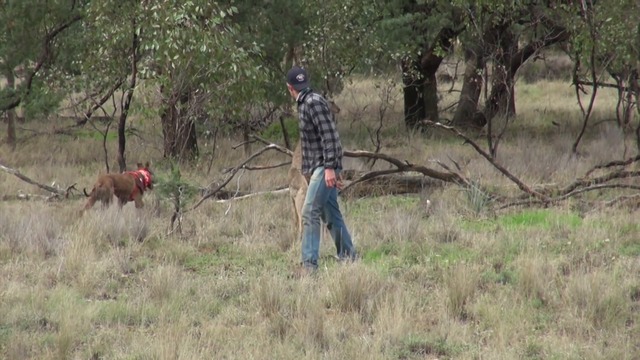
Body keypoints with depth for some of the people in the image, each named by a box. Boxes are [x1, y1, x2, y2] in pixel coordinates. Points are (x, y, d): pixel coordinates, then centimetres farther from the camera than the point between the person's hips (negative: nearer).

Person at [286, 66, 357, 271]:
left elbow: (329, 136, -20)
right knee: (330, 215, 14)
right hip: (317, 168, 10)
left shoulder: (314, 103, -13)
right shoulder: (305, 104, 15)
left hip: (325, 168, -10)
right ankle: (348, 257, 21)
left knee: (309, 213, -14)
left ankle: (309, 264, -17)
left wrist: (330, 168, -23)